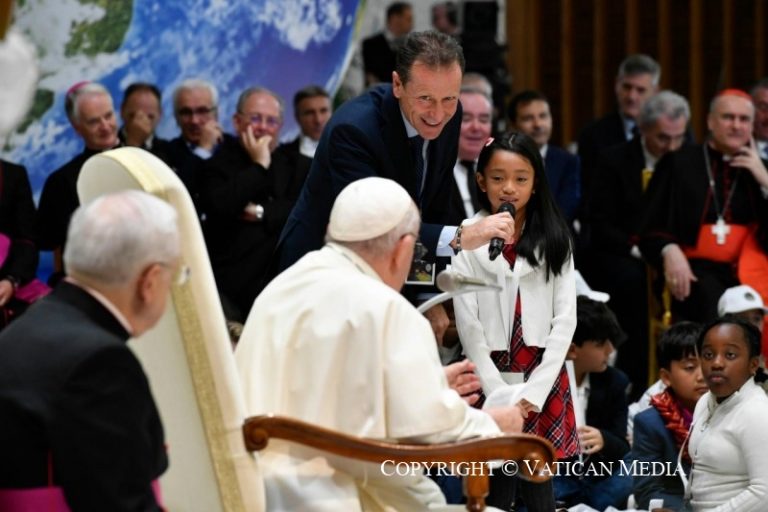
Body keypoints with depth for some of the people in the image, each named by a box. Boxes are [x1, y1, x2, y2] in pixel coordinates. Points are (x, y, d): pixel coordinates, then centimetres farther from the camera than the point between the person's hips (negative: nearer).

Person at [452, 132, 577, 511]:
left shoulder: (553, 239, 5)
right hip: (490, 376, -1)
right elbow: (468, 324, -4)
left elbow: (565, 318, 2)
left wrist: (534, 391, -8)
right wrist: (500, 394, -10)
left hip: (544, 376, 1)